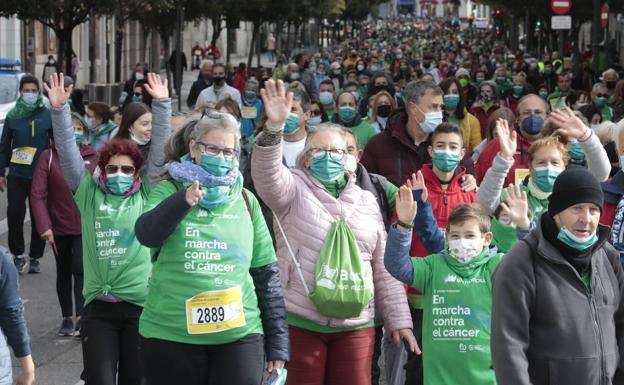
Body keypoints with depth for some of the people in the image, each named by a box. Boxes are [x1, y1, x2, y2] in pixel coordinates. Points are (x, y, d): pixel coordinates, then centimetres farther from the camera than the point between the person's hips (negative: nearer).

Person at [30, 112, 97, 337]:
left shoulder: (93, 157, -3)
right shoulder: (48, 157, -7)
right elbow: (37, 194, -11)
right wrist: (44, 226, -18)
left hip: (86, 226, -1)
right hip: (59, 226, 1)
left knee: (81, 268, -15)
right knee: (64, 273, 14)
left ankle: (81, 317, -12)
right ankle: (67, 318, 27)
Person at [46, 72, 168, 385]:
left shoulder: (144, 195, 6)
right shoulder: (89, 195, 7)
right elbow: (68, 150, 2)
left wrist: (162, 103, -4)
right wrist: (59, 108, -6)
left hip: (139, 303, 0)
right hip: (99, 305, 0)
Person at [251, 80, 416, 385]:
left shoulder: (366, 200, 14)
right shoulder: (294, 190, 4)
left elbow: (383, 267, 15)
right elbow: (267, 176, -19)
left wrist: (398, 319, 10)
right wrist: (274, 128, -35)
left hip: (355, 324, 3)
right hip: (300, 321, -3)